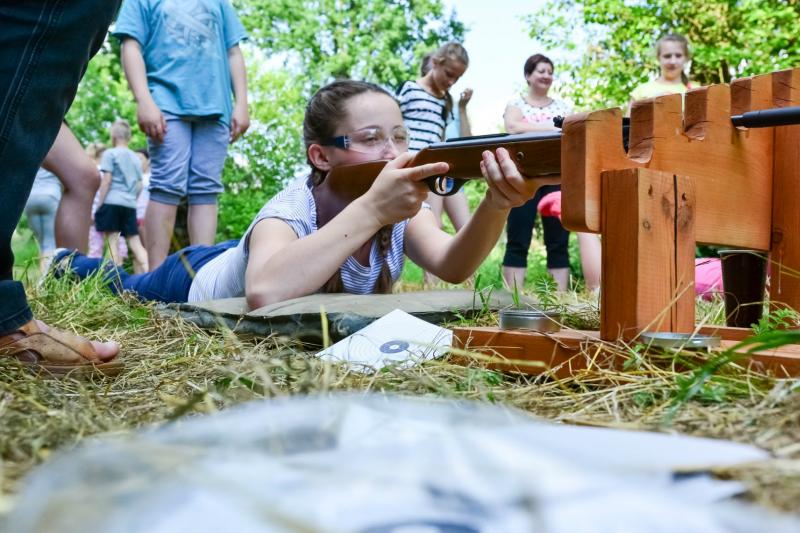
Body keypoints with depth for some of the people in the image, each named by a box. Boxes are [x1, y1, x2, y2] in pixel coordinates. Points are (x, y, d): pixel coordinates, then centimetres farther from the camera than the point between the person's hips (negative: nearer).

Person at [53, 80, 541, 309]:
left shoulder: (401, 210, -28)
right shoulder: (292, 210, -44)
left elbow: (452, 266, -46)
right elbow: (264, 293, -64)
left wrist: (496, 207, -66)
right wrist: (371, 208, -66)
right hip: (201, 278, -3)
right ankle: (72, 262, 57)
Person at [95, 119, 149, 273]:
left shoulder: (110, 153, 0)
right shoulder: (136, 158, 15)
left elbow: (106, 181, -6)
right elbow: (139, 185, 15)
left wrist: (99, 205, -3)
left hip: (112, 203, -5)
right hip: (130, 205, 5)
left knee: (112, 243, -5)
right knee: (136, 244, 5)